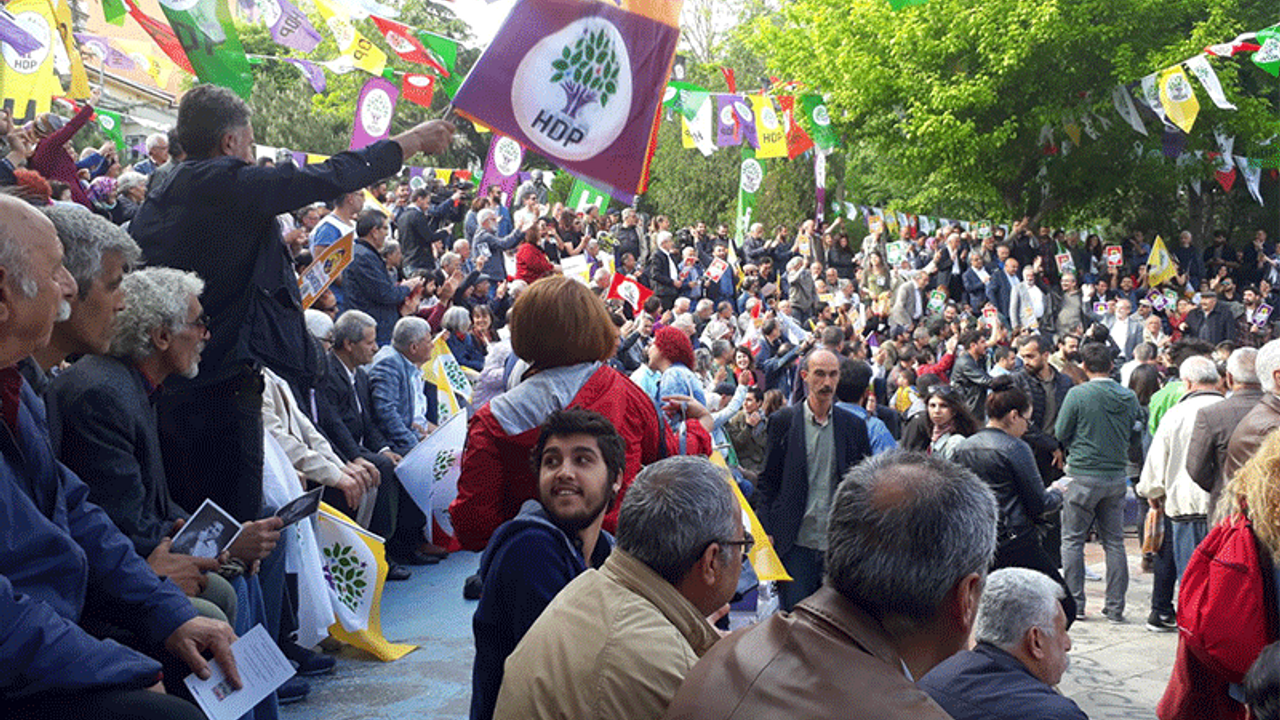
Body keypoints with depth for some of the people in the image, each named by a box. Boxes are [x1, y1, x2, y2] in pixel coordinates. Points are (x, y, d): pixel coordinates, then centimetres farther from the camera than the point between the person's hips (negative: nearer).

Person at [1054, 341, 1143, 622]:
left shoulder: (1077, 394, -12)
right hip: (1117, 475, 4)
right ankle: (1115, 607, 13)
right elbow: (1136, 435, 9)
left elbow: (1061, 433, -5)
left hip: (1084, 475, -4)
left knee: (1072, 540, 6)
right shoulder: (1129, 397, 0)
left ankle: (1075, 604, 6)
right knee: (1114, 541, 11)